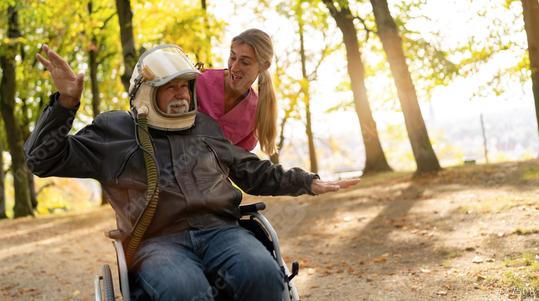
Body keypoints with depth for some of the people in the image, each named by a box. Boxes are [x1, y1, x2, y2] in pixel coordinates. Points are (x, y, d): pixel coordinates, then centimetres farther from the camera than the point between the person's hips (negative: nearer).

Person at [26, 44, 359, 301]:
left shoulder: (207, 126, 23)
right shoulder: (115, 130, 14)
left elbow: (255, 173, 31)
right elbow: (45, 160, 11)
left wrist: (309, 183, 26)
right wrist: (65, 102, -2)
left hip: (220, 230, 3)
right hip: (157, 241, -3)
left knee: (262, 273, -32)